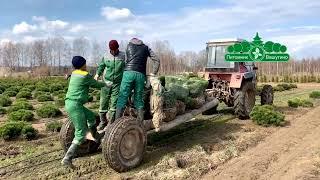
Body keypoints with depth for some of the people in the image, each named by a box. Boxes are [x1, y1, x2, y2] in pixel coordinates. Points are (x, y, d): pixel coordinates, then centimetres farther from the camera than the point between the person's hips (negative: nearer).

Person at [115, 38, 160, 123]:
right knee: (139, 99, 9)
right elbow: (157, 60, 14)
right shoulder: (146, 48, 21)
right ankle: (140, 123, 6)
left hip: (128, 73, -1)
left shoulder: (129, 45, 21)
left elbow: (126, 61, 20)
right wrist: (153, 73, 18)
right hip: (141, 75, 1)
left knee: (122, 98, -3)